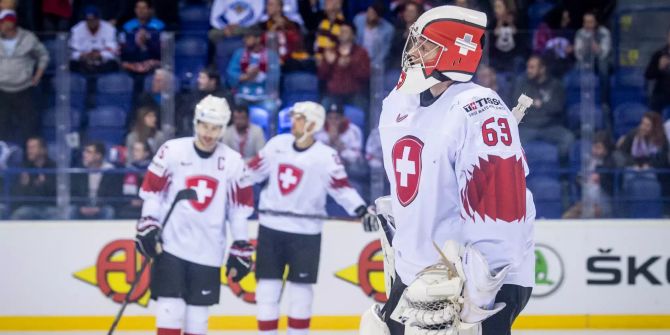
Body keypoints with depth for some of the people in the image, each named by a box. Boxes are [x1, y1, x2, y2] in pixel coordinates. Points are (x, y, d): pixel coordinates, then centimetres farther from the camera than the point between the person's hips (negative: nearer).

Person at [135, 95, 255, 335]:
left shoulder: (233, 162, 1)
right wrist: (148, 226, -8)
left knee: (198, 312, 7)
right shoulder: (172, 151, -5)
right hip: (171, 244, -2)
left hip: (208, 251, 2)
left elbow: (240, 207, 7)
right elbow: (152, 191, 0)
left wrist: (241, 248, 6)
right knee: (170, 307, -7)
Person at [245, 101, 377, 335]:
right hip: (271, 227, 3)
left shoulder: (325, 157, -9)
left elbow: (341, 188, -9)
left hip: (305, 231, -3)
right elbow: (253, 172, 12)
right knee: (267, 287, 3)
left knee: (300, 289, 4)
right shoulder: (277, 144, 2)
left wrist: (361, 211, -23)